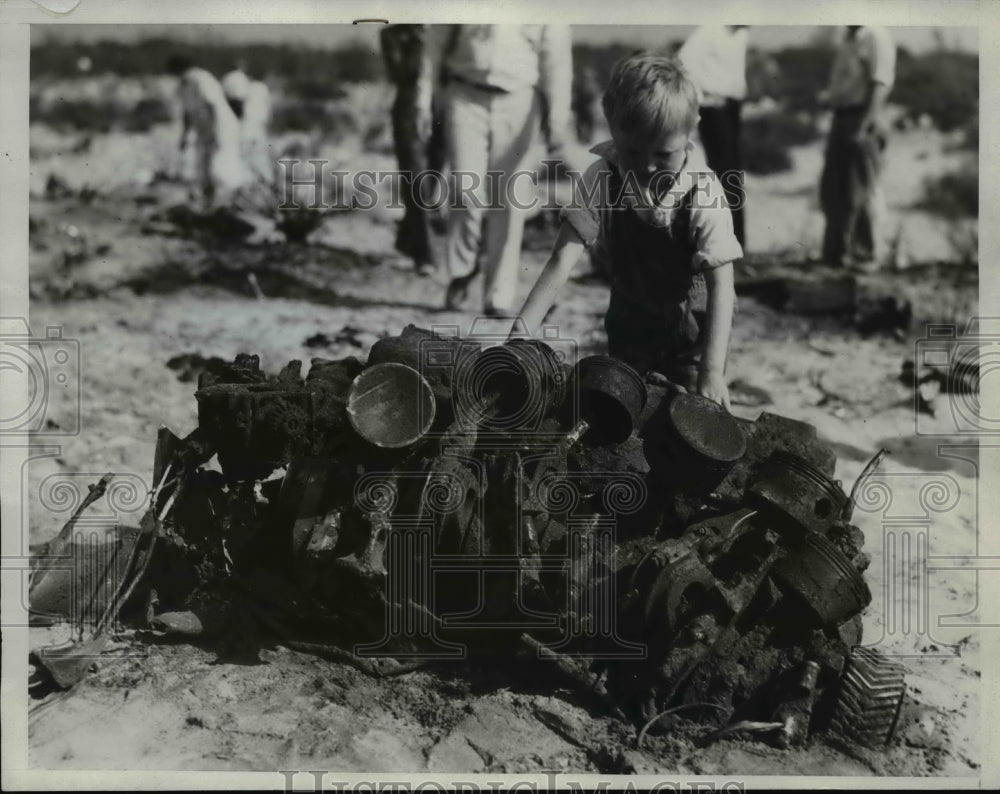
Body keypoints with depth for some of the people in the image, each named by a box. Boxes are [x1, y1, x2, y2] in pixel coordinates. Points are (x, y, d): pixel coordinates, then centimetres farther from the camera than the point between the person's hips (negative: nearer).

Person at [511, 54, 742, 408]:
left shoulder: (703, 193, -25)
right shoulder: (602, 179, -18)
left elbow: (721, 285, -28)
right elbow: (562, 260, -22)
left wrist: (713, 372, -38)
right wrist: (521, 332, -34)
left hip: (694, 333, -3)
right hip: (629, 328, 3)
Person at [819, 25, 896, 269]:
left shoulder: (876, 37, -10)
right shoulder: (848, 40, 16)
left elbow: (880, 83, -18)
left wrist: (869, 120, -27)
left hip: (862, 118, -9)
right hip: (841, 116, 9)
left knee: (861, 189, -4)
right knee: (832, 188, 10)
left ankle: (867, 251, 5)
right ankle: (837, 249, 20)